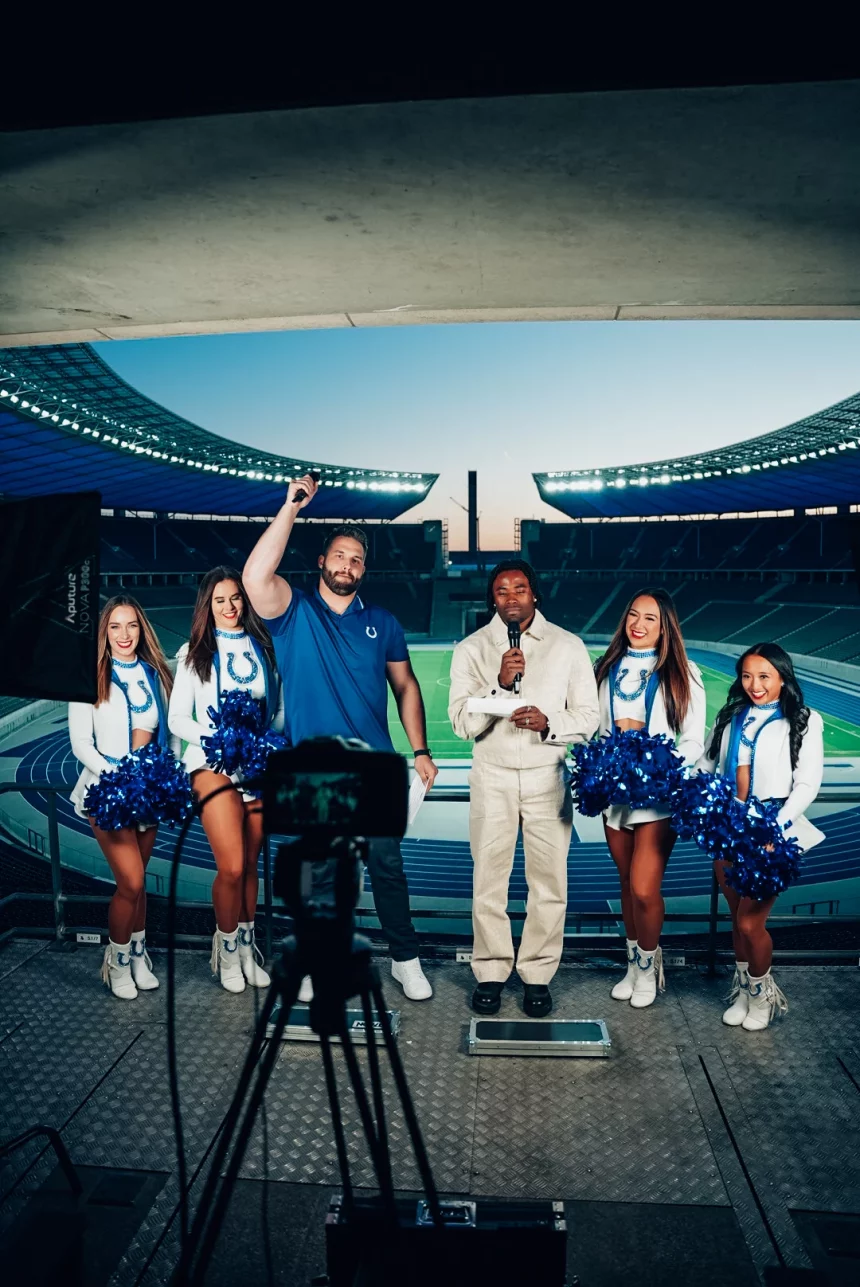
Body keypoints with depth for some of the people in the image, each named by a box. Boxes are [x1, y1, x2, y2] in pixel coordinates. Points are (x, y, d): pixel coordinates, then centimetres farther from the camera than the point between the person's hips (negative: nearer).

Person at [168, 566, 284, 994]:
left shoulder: (264, 647, 10)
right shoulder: (195, 652, 5)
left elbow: (281, 709, 10)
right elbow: (177, 719, 1)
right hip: (214, 764, -2)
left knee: (250, 864, 9)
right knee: (231, 867, -9)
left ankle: (247, 945, 26)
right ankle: (227, 948, 14)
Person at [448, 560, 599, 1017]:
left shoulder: (568, 646, 0)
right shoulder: (471, 649, 0)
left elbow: (587, 717, 1)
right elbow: (462, 722, -8)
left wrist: (548, 722, -19)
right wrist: (500, 683, -23)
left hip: (547, 776, 0)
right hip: (491, 776, 0)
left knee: (549, 881, 4)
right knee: (489, 880, 5)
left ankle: (537, 975, 20)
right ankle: (491, 972, 21)